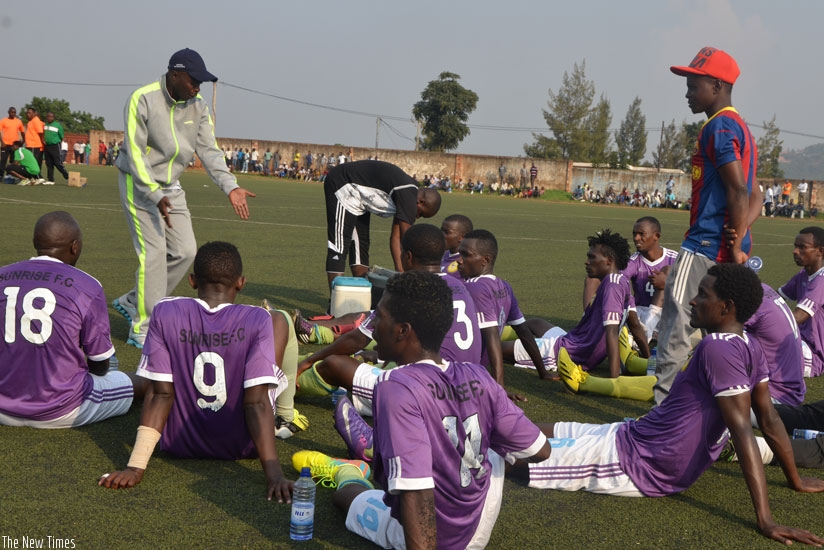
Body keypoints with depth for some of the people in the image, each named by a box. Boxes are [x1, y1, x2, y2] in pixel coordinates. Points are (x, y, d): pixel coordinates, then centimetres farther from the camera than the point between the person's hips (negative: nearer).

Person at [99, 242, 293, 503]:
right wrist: (274, 474, -26)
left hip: (180, 444, 2)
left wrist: (136, 466, -14)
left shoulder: (165, 313, -14)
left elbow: (161, 393, -16)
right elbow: (256, 402, -24)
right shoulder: (257, 320, -18)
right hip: (242, 445, -1)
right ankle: (284, 413, 37)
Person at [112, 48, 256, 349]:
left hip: (171, 186, 7)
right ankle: (142, 331, -4)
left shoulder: (198, 106, -1)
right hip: (139, 184, -7)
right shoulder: (143, 100, -19)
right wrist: (155, 195, -30)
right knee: (154, 251, -13)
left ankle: (132, 302, 19)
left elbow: (208, 150, -6)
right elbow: (135, 155, -21)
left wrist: (230, 187, -20)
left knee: (185, 251, 2)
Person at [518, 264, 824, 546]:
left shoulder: (717, 348, -23)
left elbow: (742, 431, -27)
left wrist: (766, 520, -29)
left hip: (637, 463, -9)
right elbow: (769, 420, 9)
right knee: (540, 433, 17)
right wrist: (796, 481, 21)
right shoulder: (751, 348, 4)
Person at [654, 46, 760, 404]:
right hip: (725, 249, 10)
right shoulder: (740, 127, 20)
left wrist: (735, 246, -19)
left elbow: (739, 192, -21)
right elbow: (755, 198, 18)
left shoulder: (719, 127, -12)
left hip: (705, 245, -10)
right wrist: (738, 237, 4)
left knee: (675, 326, -9)